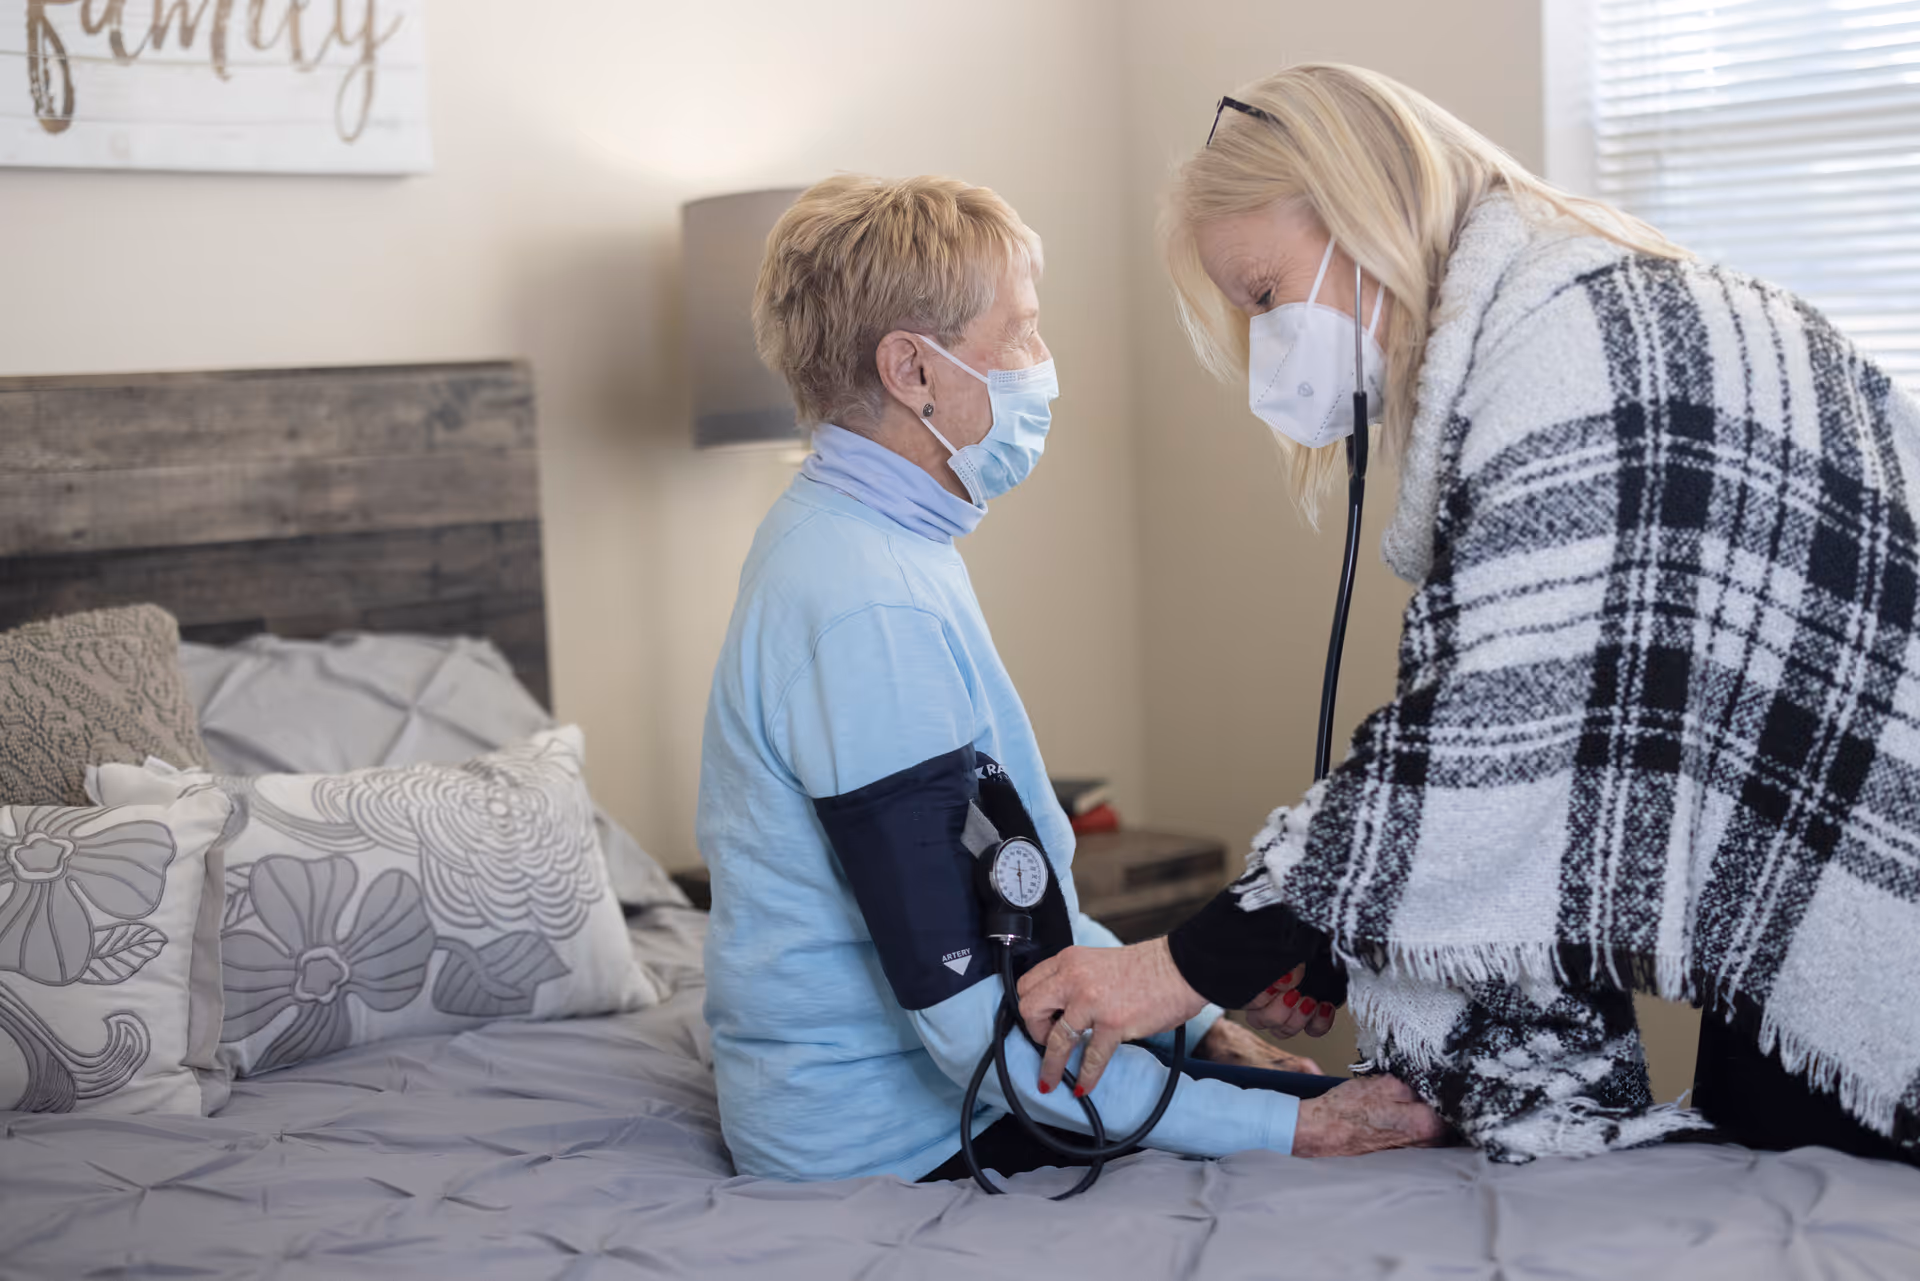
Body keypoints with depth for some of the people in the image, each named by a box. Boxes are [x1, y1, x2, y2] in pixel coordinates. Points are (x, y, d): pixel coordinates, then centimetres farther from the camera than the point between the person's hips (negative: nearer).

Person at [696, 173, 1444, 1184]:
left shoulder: (838, 538, 9)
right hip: (897, 1144, -10)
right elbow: (974, 1020, -27)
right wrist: (1283, 1130, -23)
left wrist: (1193, 1019, 10)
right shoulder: (870, 607, -24)